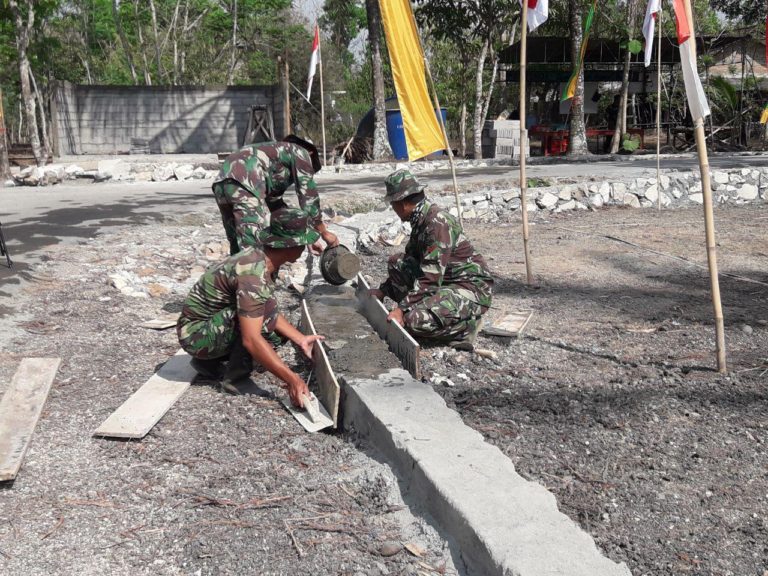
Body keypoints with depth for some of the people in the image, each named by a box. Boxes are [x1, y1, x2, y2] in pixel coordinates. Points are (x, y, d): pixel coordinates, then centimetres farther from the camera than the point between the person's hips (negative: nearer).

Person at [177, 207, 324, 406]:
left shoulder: (263, 258, -1)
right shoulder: (254, 274, -30)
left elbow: (272, 315, 9)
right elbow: (251, 339, -35)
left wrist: (301, 340, 1)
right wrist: (291, 379, -34)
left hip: (214, 323, 9)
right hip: (196, 334, -9)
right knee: (264, 310, -27)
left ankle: (208, 361, 12)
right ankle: (235, 374, -12)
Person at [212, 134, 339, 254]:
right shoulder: (300, 153, 16)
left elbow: (276, 203, 40)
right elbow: (308, 196, 10)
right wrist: (324, 232, 18)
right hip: (244, 183, -9)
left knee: (238, 248, 17)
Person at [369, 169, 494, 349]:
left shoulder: (438, 223, -23)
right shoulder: (420, 219, 7)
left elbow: (430, 278, -28)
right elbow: (411, 259, 21)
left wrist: (402, 309, -26)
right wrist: (384, 290, 20)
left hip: (472, 288, -10)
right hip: (447, 282, 10)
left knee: (414, 321, -29)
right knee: (396, 262, 7)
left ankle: (465, 325, -4)